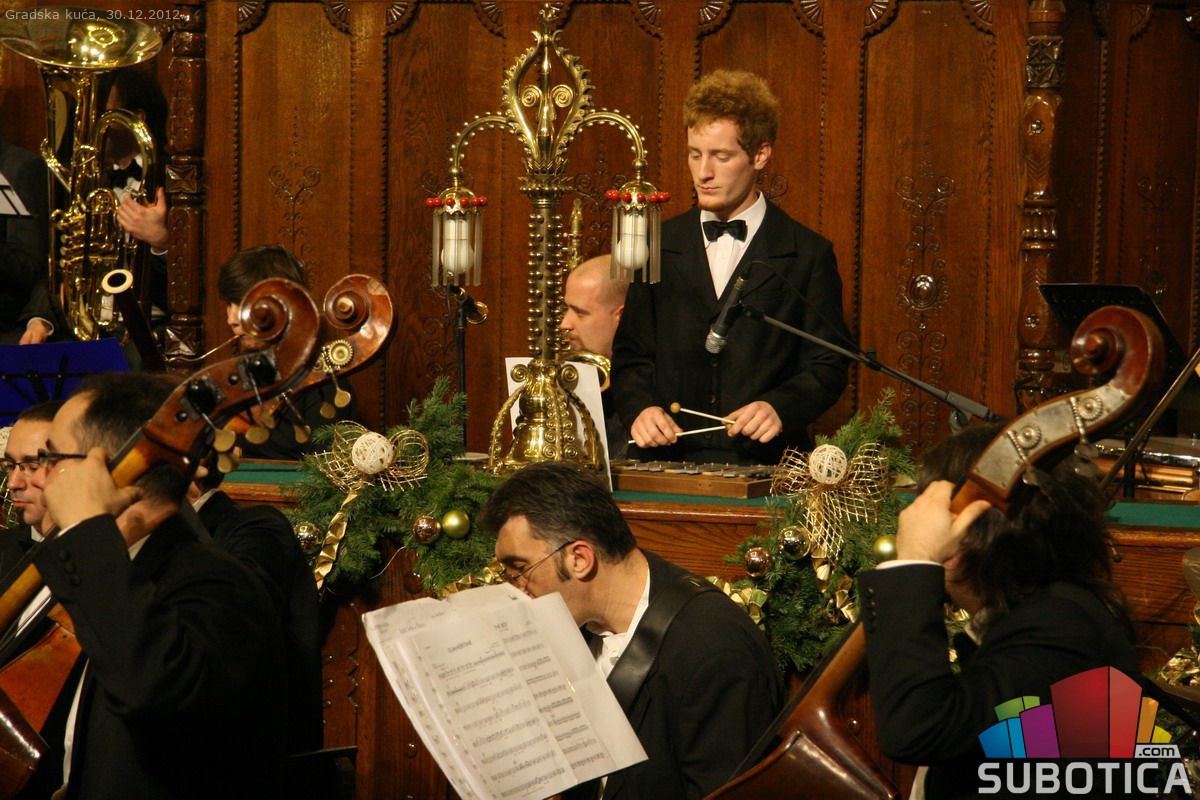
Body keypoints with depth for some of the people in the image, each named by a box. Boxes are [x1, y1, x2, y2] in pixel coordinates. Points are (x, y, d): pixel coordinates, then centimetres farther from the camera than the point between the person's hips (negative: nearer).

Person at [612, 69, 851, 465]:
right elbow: (630, 355, 16)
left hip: (767, 463, -2)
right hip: (668, 460, 2)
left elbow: (827, 368, 5)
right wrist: (640, 407, -5)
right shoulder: (658, 246, 14)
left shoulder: (808, 255, 6)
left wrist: (780, 407, -14)